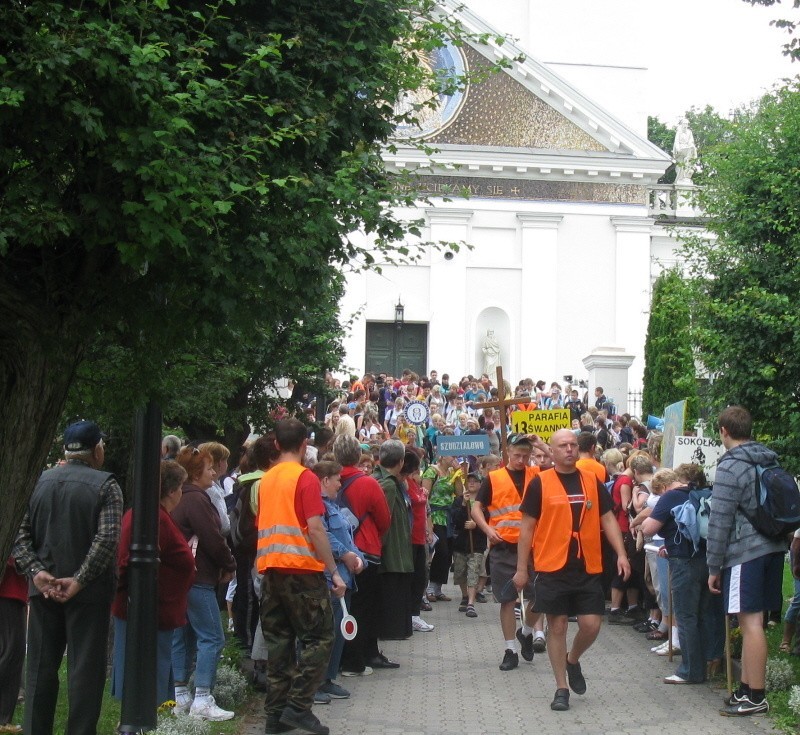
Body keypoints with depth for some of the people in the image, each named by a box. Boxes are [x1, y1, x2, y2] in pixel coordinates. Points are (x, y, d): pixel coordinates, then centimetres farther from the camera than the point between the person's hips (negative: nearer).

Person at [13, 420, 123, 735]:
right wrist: (79, 580, -18)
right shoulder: (105, 485, -8)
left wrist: (36, 572, -8)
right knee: (85, 668, 2)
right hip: (88, 591, -4)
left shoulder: (41, 481, 5)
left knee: (41, 667, 12)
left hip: (43, 588, 4)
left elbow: (22, 534, -2)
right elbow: (107, 538, -19)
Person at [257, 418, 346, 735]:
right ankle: (298, 706, -7)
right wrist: (334, 572, -11)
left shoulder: (266, 480, 11)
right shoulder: (306, 478, -8)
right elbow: (315, 528, -14)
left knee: (278, 639, 10)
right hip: (301, 568, -7)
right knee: (319, 637, 1)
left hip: (269, 568, 7)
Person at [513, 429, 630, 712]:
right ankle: (561, 689, 14)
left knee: (591, 625, 0)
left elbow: (607, 519, 9)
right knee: (557, 627, 3)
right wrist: (521, 569, -2)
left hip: (588, 568, 3)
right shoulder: (540, 483, -2)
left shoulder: (592, 481, 7)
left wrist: (621, 553, -4)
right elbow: (527, 526, 0)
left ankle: (573, 661, 31)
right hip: (552, 569, -2)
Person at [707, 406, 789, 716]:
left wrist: (713, 567, -6)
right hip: (774, 548, 8)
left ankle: (755, 697, -1)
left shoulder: (730, 467, -11)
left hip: (745, 552, -8)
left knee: (751, 623, -5)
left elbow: (720, 521, -12)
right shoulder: (771, 462, 13)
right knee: (752, 621, 13)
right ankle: (746, 688, 19)